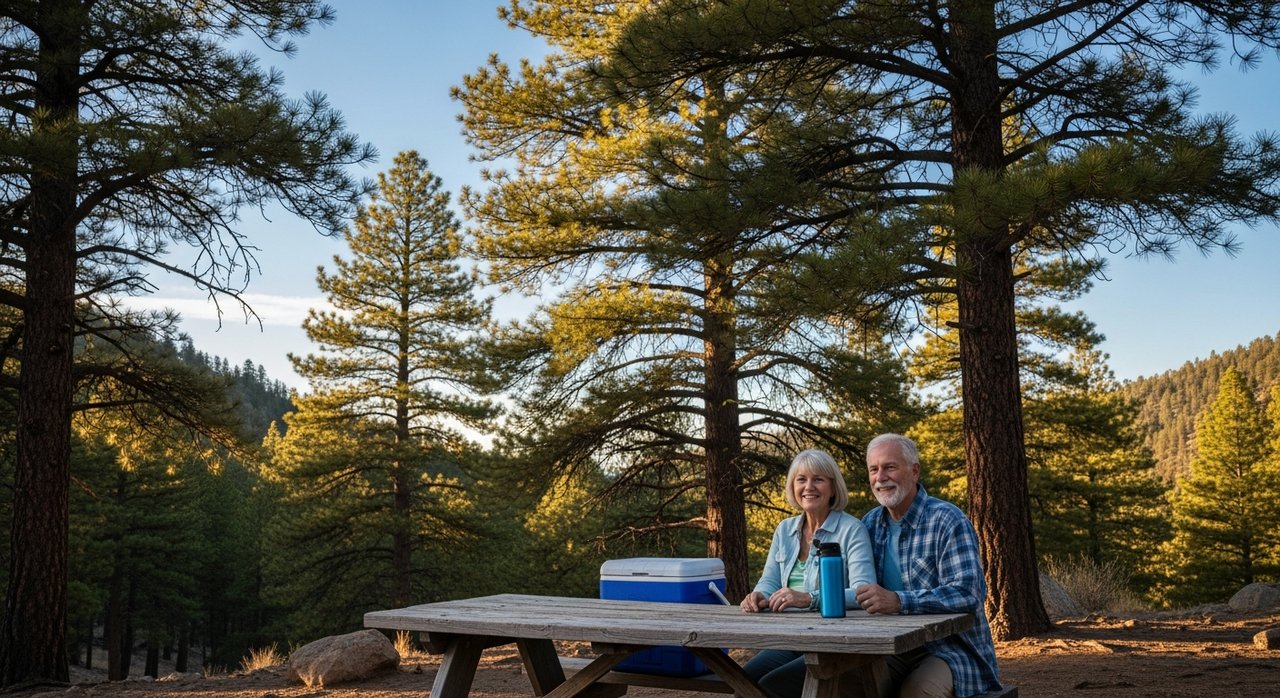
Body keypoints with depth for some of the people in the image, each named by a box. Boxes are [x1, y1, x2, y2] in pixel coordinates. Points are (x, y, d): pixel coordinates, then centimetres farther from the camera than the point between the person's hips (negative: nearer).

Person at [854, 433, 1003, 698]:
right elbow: (866, 592, 14)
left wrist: (898, 600, -34)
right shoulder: (871, 524, 8)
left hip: (948, 648, -5)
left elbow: (968, 593, -22)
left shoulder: (949, 522, -11)